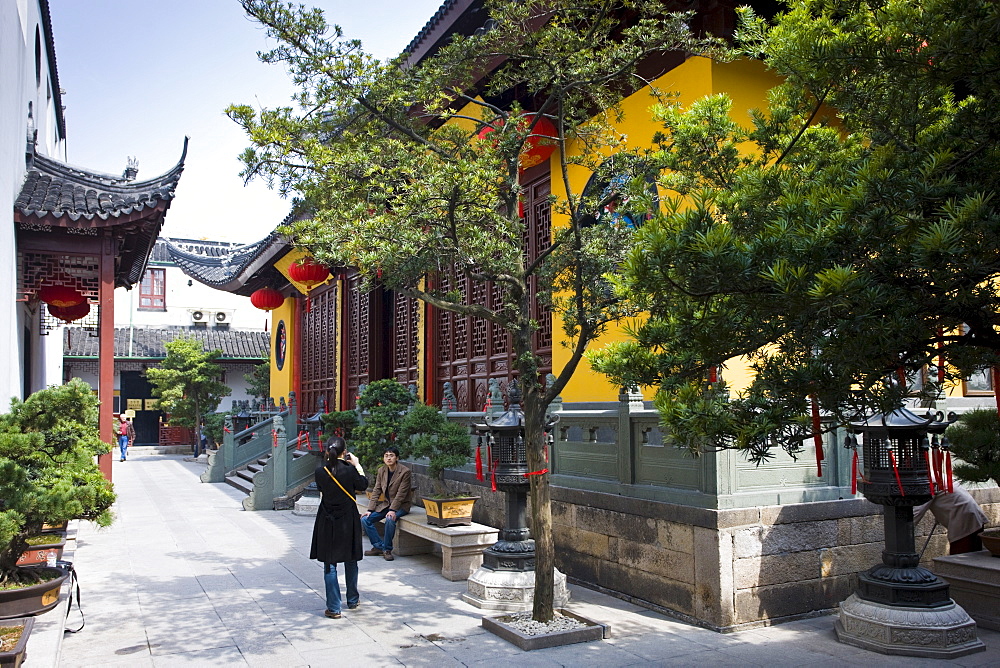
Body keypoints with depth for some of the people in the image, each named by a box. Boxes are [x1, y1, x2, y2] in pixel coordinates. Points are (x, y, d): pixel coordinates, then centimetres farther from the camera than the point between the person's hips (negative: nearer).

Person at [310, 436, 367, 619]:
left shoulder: (320, 470, -11)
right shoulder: (349, 470, -16)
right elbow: (363, 485, 0)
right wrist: (357, 465, 7)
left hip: (327, 522, 0)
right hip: (348, 521, 0)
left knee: (329, 565, 6)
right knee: (351, 561, 18)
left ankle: (334, 608, 7)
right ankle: (352, 600, 31)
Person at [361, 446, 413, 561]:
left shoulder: (405, 472, -15)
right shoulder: (381, 470, 3)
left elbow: (401, 494, -19)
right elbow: (376, 491, 4)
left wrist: (393, 510, -28)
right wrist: (370, 510, -5)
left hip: (400, 505, -6)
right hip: (386, 503, 6)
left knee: (390, 519, -34)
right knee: (365, 519, -10)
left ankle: (387, 550, -14)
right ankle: (378, 546, 3)